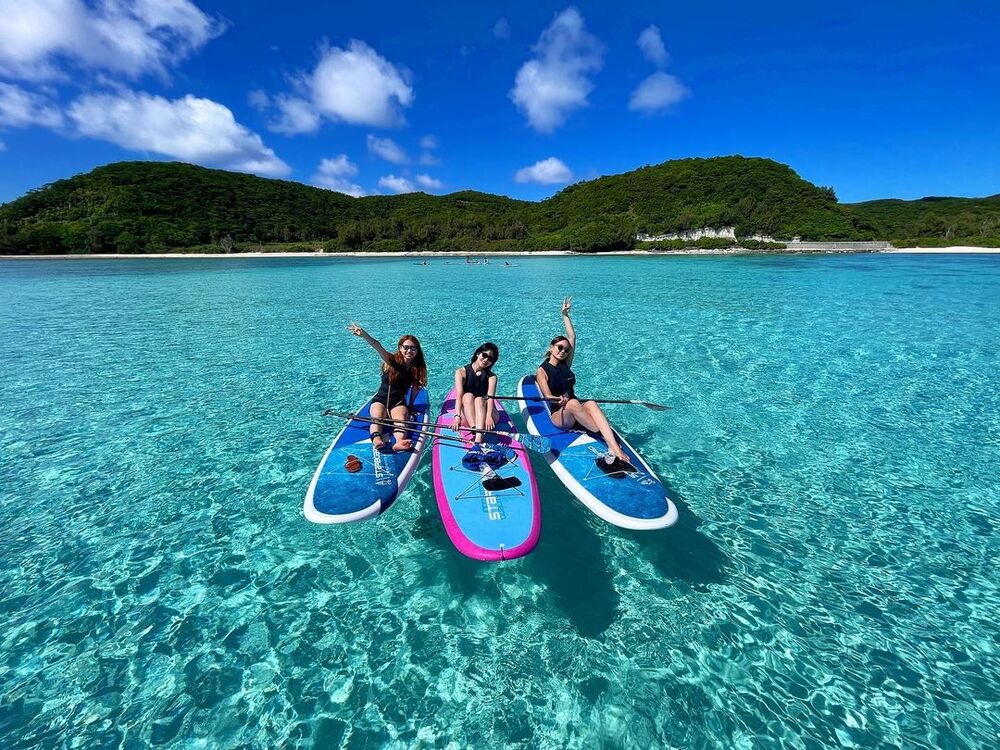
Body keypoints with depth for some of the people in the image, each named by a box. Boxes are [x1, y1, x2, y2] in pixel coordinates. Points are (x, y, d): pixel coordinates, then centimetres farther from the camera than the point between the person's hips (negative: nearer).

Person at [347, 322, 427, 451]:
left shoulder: (417, 368, 0)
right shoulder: (392, 361, -9)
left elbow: (415, 389, 5)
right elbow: (379, 348, -27)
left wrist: (410, 407, 1)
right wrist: (364, 334, -45)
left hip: (399, 403, 1)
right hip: (381, 399, 0)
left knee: (401, 417, -30)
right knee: (377, 417, -30)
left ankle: (400, 441, -59)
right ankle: (376, 439, -58)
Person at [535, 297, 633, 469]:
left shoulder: (565, 365, 13)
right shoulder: (542, 371, -1)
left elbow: (572, 337, 12)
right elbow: (548, 397, -12)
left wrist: (565, 315, 13)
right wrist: (560, 399, -33)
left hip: (574, 413, 4)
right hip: (558, 415, -4)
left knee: (591, 404, -33)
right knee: (573, 403, -39)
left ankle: (615, 450, -51)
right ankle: (609, 440, -42)